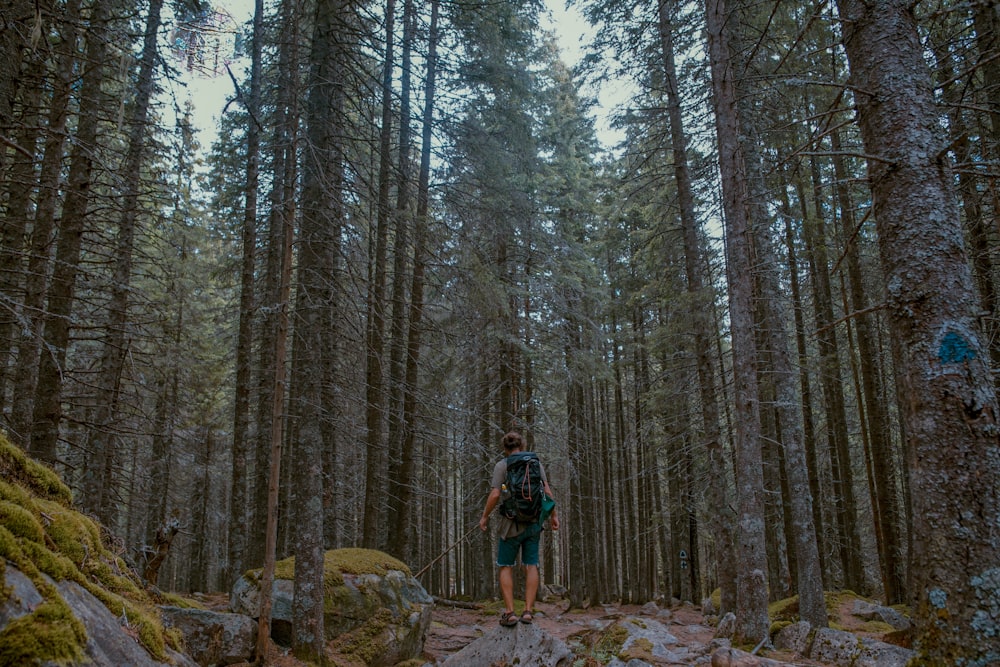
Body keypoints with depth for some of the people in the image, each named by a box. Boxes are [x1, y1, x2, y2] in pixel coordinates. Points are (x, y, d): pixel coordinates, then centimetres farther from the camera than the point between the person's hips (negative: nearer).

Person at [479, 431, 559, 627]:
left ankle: (509, 612, 0)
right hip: (534, 522, 3)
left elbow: (495, 495, -13)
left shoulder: (502, 465, -4)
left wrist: (485, 517, -1)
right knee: (531, 566, 8)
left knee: (506, 567, 6)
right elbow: (547, 492, -1)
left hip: (512, 523, -3)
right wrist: (553, 515, 8)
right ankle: (528, 611, 4)